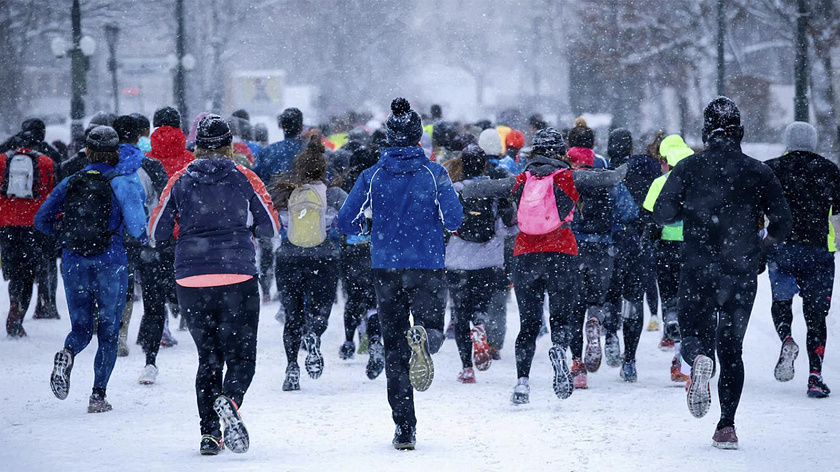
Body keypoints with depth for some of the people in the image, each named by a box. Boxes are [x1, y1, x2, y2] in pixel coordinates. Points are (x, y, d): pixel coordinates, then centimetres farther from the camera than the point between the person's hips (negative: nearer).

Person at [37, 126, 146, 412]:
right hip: (110, 263, -2)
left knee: (81, 327, 14)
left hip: (74, 263, 2)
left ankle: (68, 353, -20)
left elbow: (42, 220, 6)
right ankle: (98, 394, 3)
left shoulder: (70, 183, 4)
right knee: (108, 331, 10)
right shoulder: (122, 184, -7)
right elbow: (137, 228, -16)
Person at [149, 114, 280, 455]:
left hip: (191, 281, 2)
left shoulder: (180, 181, 4)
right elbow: (271, 228, 5)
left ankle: (209, 433, 6)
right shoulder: (244, 178, 1)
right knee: (240, 356, 5)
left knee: (209, 357, 15)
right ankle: (229, 399, -28)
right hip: (238, 279, -2)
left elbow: (156, 232, 6)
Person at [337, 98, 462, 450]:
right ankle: (422, 338, -30)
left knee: (394, 350, 8)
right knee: (433, 328, 11)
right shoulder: (434, 173, -3)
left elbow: (346, 222, -1)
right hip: (427, 267, -2)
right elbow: (454, 220, -8)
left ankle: (405, 428, 1)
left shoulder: (372, 176, 1)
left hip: (385, 269, 2)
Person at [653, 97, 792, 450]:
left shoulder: (690, 167, -3)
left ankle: (700, 359, -26)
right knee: (731, 348, 12)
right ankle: (727, 426, 3)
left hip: (698, 269, -1)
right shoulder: (758, 172, 0)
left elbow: (661, 215, -5)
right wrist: (763, 243, 20)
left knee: (694, 334, 12)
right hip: (741, 274, 1)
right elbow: (782, 222, -1)